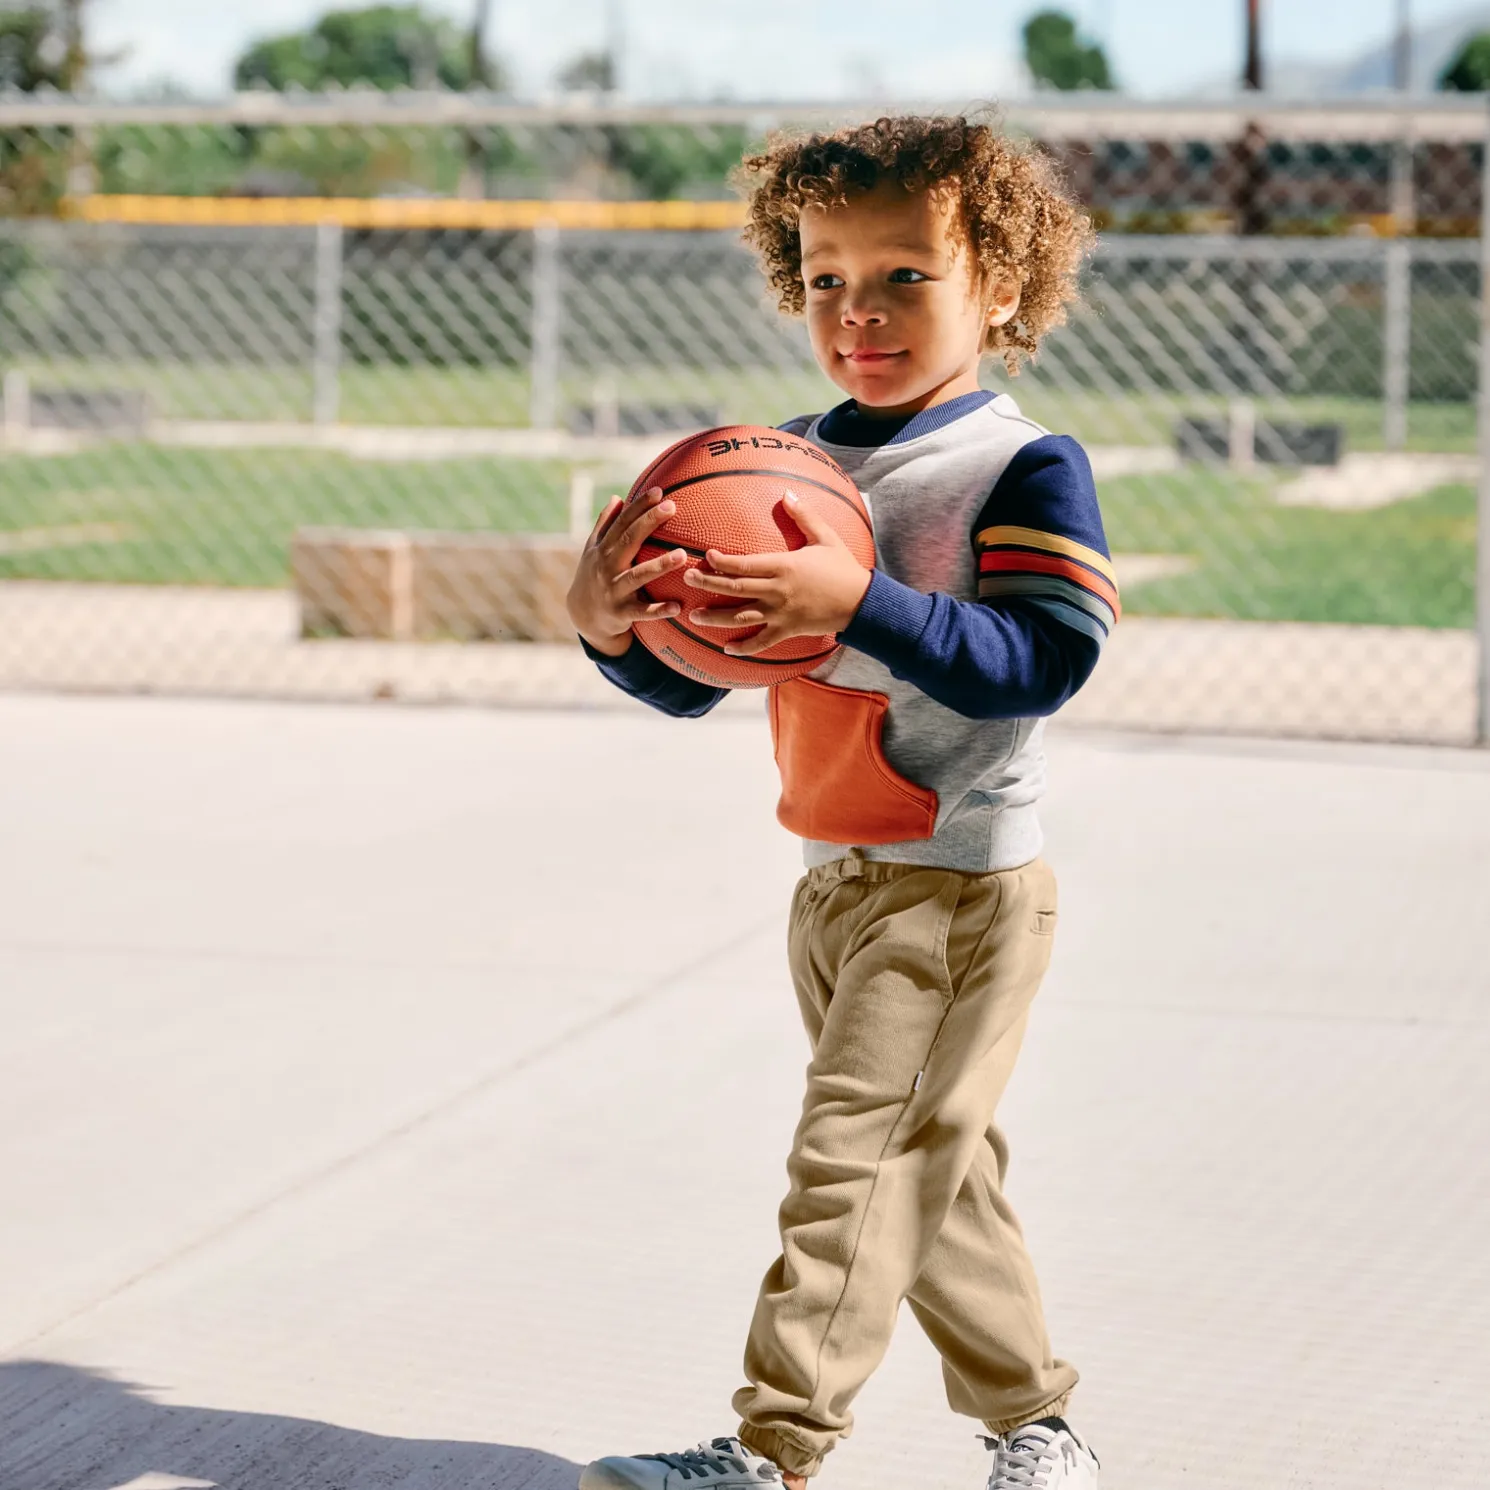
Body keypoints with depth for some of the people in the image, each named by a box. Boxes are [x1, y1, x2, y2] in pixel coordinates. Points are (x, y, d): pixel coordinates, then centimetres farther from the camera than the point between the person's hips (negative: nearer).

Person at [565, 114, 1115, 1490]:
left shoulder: (1025, 469, -10)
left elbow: (1043, 662, -24)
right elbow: (694, 684, 9)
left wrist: (862, 603, -35)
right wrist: (615, 627, -13)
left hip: (963, 887, -7)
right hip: (837, 886, 7)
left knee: (856, 1156, -12)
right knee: (933, 1171, 16)